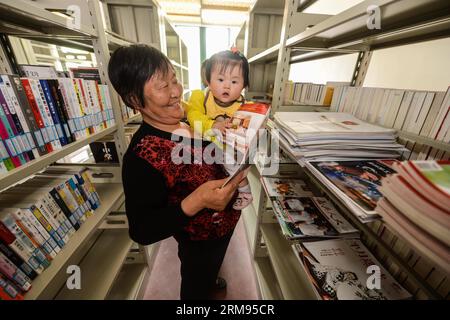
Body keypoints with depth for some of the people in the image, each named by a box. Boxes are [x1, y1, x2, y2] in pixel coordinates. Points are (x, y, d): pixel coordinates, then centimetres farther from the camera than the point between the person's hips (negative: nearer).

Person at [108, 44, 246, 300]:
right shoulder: (142, 157, -32)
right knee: (197, 288, 27)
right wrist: (196, 201, -40)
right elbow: (142, 231, -27)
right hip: (200, 242, -7)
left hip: (226, 222, 7)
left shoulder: (190, 121, -9)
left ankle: (210, 280, 70)